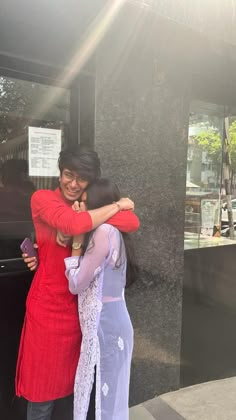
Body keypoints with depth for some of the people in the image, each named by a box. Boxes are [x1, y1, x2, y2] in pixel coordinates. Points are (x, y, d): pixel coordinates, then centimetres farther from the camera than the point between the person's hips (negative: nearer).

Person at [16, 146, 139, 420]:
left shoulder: (91, 206, 6)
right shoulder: (42, 199, -9)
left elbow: (133, 223, -11)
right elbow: (73, 224, -31)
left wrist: (89, 213, -21)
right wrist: (116, 206, -18)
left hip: (81, 303, 5)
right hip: (48, 303, -5)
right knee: (44, 381, 10)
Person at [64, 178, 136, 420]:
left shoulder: (104, 231, -20)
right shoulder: (111, 232, 10)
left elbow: (76, 285, -15)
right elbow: (85, 280, 10)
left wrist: (77, 241, -8)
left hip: (105, 323, -9)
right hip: (107, 320, 9)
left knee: (106, 395, 8)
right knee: (108, 392, 21)